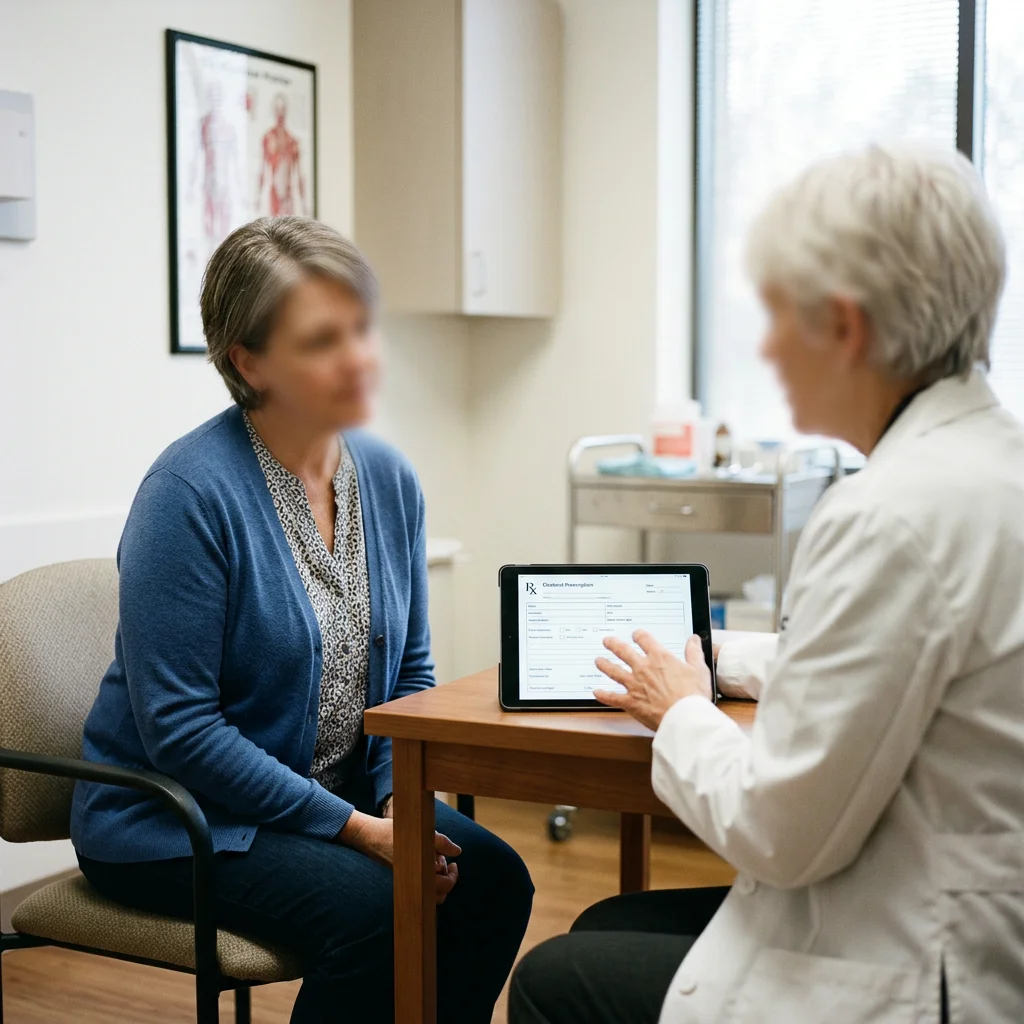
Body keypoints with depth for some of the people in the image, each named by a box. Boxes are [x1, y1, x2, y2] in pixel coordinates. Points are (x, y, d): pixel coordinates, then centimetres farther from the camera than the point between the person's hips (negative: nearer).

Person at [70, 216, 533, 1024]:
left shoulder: (389, 477, 1)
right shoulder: (191, 492, -20)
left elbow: (411, 670, 10)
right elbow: (178, 725, -21)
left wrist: (400, 800, -7)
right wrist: (352, 827, -20)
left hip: (339, 795, 6)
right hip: (172, 819, -6)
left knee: (492, 881, -14)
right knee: (372, 908, -27)